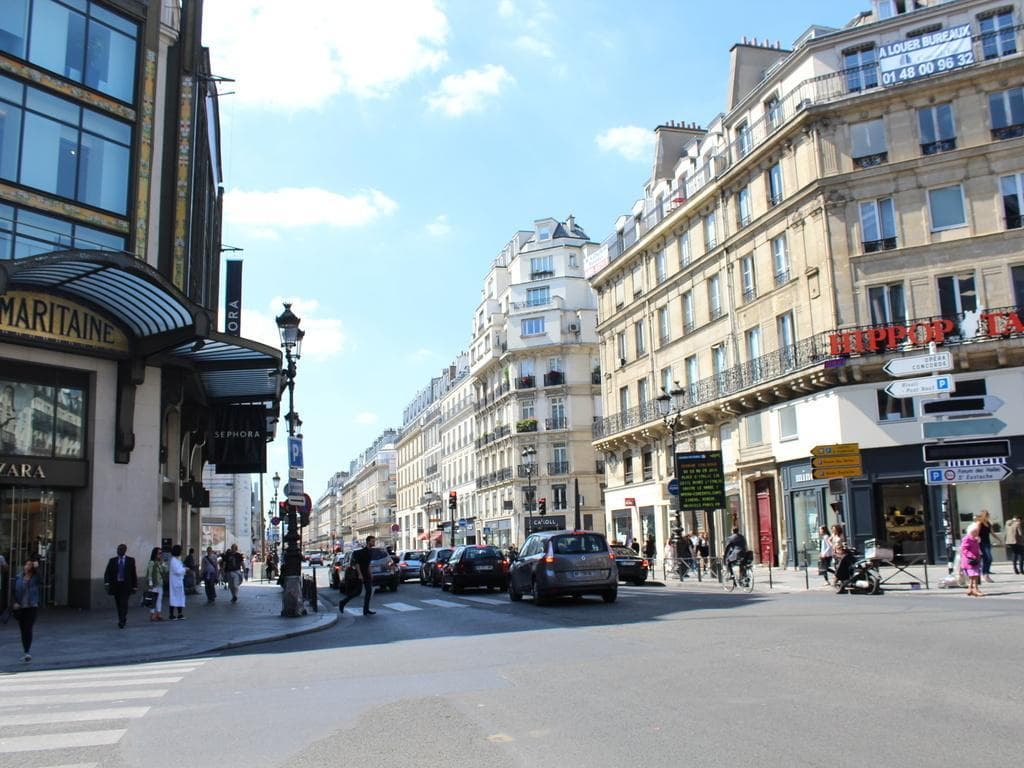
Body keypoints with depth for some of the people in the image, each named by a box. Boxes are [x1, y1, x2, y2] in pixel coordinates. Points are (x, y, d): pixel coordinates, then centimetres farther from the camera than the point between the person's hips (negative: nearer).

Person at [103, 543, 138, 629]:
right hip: (115, 585, 3)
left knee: (124, 603, -12)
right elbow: (107, 572, 2)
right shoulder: (112, 560, 7)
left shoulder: (131, 560, 3)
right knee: (118, 604, 9)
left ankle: (122, 621, -11)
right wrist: (106, 582, -16)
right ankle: (123, 619, 23)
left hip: (126, 585, -3)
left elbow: (134, 573, 4)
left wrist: (135, 585, 0)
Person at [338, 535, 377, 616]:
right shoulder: (362, 551, -16)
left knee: (369, 591, 2)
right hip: (360, 574, -8)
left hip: (366, 574, 8)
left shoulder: (370, 551, 10)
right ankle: (343, 602, 13)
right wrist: (359, 574, -23)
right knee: (357, 592, -5)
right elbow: (357, 563, -19)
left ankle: (366, 610, 5)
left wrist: (370, 573, 17)